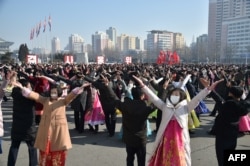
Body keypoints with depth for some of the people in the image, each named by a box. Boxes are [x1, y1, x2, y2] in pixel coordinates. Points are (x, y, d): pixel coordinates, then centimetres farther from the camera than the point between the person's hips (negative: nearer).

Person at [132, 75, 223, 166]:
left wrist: (208, 89, -21)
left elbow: (197, 99, -8)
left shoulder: (185, 107, 0)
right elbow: (153, 97, -1)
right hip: (167, 139, 1)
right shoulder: (165, 107, 4)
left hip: (180, 139, -1)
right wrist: (143, 86, -8)